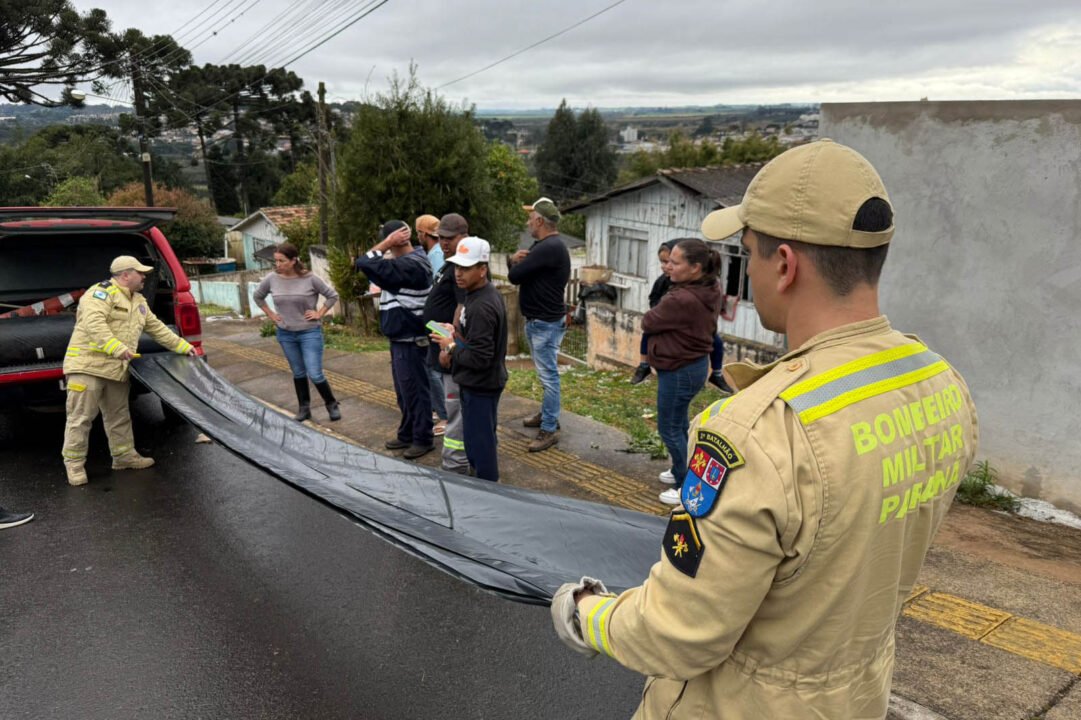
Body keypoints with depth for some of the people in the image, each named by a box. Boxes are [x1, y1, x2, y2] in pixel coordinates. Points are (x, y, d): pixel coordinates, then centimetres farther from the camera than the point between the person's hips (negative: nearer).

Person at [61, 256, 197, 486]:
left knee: (119, 416, 16)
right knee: (81, 416, -3)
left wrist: (183, 347, 21)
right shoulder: (102, 293, -12)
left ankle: (124, 455, 26)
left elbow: (157, 328, 24)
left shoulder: (138, 302, 18)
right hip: (88, 365, -9)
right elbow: (94, 324, -26)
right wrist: (118, 348, -34)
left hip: (117, 369, 9)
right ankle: (74, 463, 5)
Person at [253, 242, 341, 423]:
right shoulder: (272, 279, -6)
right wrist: (271, 315, 5)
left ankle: (332, 404, 17)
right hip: (285, 334, 4)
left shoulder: (310, 278, -15)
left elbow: (332, 296, -4)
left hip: (310, 332, -3)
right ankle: (303, 408, 27)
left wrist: (319, 314, -9)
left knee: (315, 374, -5)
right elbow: (257, 297, 13)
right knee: (298, 374, 13)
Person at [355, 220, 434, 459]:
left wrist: (386, 243, -19)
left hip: (410, 340, -10)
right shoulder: (406, 261, 10)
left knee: (414, 390, 1)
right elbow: (379, 270, 12)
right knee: (404, 391, 19)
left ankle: (423, 439, 13)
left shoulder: (409, 265, -23)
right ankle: (407, 434, 31)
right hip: (401, 338, 10)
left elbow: (364, 264, -26)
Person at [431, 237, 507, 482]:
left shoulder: (481, 307, -27)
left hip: (479, 386, -10)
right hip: (486, 382, 10)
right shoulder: (489, 294, 5)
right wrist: (457, 334, 3)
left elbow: (479, 358, -29)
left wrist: (452, 347, -14)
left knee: (479, 443, 3)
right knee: (483, 439, 22)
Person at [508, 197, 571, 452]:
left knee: (548, 376, -5)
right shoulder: (543, 244, 13)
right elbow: (515, 270, 14)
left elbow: (514, 275, -24)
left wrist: (516, 263, 0)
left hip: (546, 324, -11)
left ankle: (549, 429, 0)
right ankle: (547, 413, 34)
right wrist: (514, 259, -10)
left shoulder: (550, 248, -22)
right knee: (546, 373, 20)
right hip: (537, 321, 11)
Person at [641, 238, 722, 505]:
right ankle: (681, 470, 42)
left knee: (669, 428, 6)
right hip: (695, 363, 10)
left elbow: (648, 323, -16)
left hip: (679, 370, -10)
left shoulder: (681, 300, -32)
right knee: (679, 422, 25)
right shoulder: (711, 289, -3)